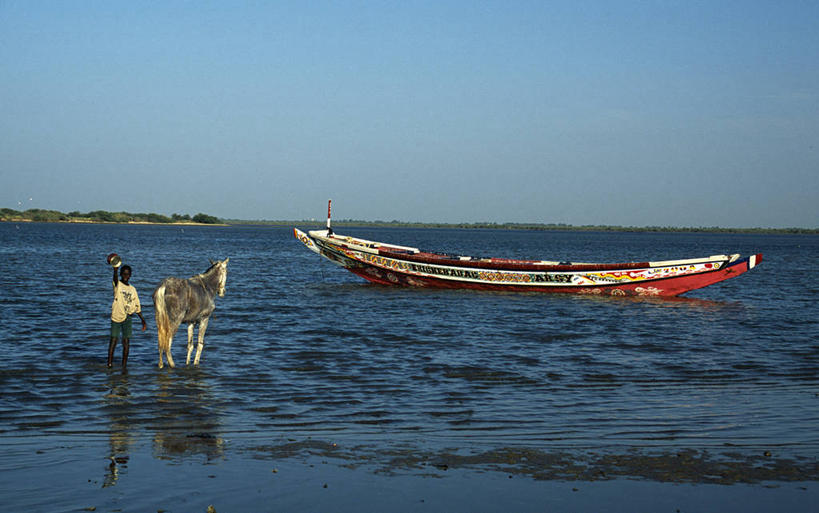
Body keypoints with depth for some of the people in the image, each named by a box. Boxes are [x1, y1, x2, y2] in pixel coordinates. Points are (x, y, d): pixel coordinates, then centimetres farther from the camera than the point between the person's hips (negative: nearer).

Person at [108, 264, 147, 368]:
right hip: (116, 317, -3)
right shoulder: (117, 285, -2)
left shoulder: (132, 289, 11)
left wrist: (143, 320, 13)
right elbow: (115, 278, -27)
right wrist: (115, 269, -49)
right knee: (113, 340, -3)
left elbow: (137, 306, 16)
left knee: (126, 342, 1)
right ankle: (109, 364, 2)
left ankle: (124, 366, 5)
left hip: (127, 318, 3)